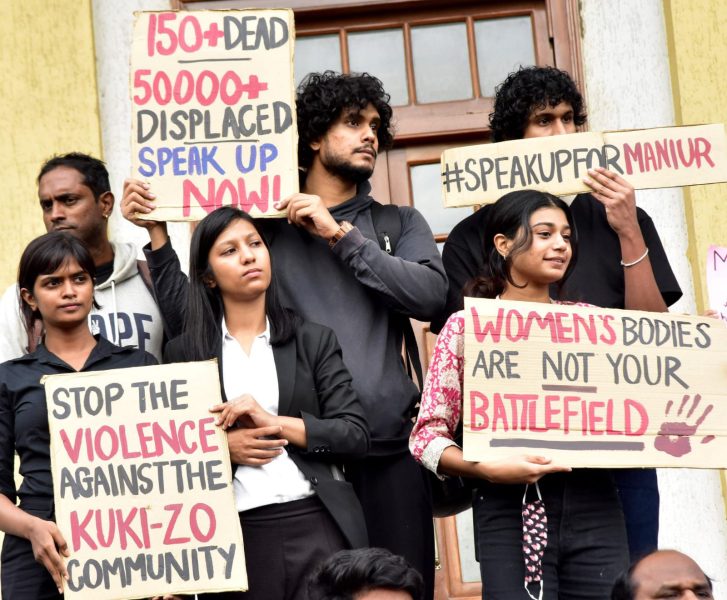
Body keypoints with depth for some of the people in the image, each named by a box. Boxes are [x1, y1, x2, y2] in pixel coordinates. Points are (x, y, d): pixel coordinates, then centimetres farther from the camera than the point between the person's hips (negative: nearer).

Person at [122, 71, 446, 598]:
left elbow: (431, 295, -5)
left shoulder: (399, 223, 14)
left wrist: (341, 234, -6)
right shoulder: (261, 226, 10)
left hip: (389, 449, 1)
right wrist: (157, 231, -3)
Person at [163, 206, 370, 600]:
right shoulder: (183, 353, 7)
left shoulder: (314, 341, 9)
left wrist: (275, 423, -10)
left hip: (318, 526, 0)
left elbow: (356, 435, 1)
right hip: (232, 535, 0)